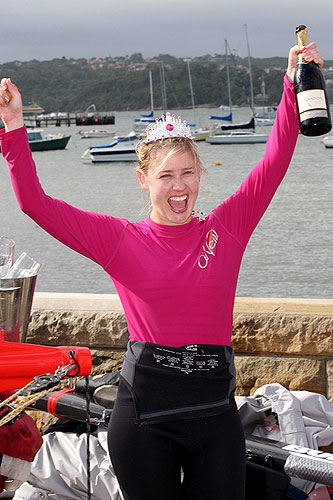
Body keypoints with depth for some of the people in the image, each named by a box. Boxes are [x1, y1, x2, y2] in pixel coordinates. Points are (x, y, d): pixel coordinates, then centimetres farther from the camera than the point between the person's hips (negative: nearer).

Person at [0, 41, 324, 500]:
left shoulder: (226, 228, 4)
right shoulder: (120, 239, 0)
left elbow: (275, 164, -2)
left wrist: (293, 88, -10)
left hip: (215, 410, 2)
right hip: (145, 414, -1)